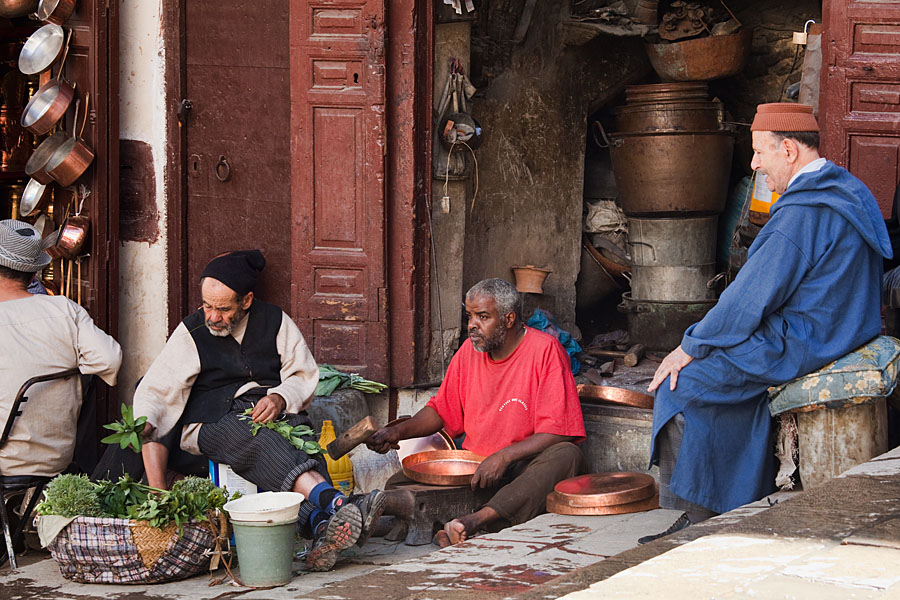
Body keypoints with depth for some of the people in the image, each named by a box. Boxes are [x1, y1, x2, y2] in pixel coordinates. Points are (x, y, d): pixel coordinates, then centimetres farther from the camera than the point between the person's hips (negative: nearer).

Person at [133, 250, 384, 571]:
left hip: (274, 411, 2)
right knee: (259, 441, -37)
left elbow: (304, 376, 13)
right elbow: (154, 393, 1)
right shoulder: (191, 333, 5)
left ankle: (321, 525, -58)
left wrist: (281, 397, -10)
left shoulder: (275, 322, 10)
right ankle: (336, 504, -58)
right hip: (215, 421, -2)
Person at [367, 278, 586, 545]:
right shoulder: (470, 350, 9)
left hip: (525, 469, -5)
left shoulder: (545, 350, -9)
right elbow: (441, 410, 20)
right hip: (472, 468, 6)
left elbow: (558, 431, -15)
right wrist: (397, 432, 3)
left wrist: (504, 456, -25)